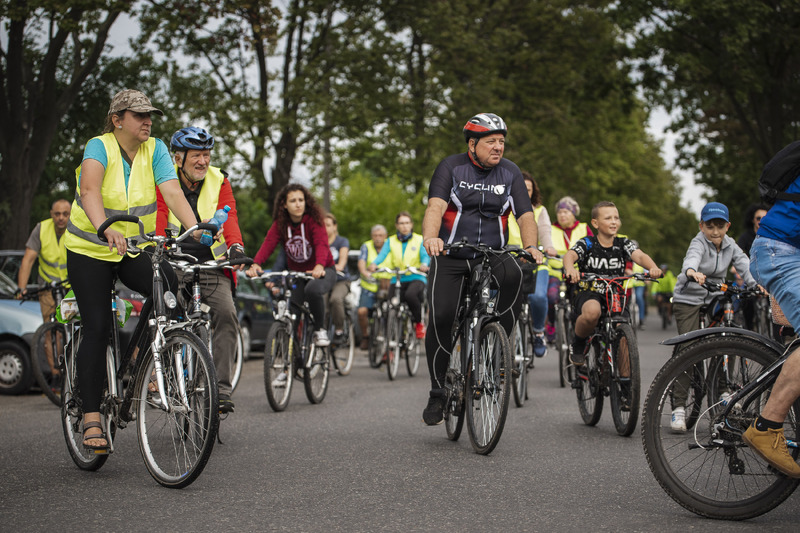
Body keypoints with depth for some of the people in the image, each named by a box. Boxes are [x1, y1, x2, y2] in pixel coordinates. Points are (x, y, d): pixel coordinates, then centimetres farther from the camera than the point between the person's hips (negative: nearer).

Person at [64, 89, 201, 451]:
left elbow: (172, 192, -20)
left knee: (172, 288, -24)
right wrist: (106, 230, -54)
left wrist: (195, 228, -37)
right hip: (90, 250, -3)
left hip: (137, 249, 3)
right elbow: (89, 191, -36)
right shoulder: (99, 147, -18)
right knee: (97, 328, -10)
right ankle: (91, 419, -4)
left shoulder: (155, 149, -7)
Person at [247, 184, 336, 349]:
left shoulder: (314, 220, -15)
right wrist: (255, 264, -41)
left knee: (313, 290, -37)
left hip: (321, 271, -4)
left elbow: (321, 244, -31)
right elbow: (268, 244, -20)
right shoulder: (280, 224, -5)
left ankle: (320, 329, -15)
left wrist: (319, 266, -52)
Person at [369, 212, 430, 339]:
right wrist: (374, 263, -28)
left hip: (416, 278, -3)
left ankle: (418, 323, -11)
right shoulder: (391, 241, 11)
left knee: (410, 294, -35)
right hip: (397, 279, 3)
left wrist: (424, 264, -30)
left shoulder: (419, 240, 8)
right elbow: (382, 254, -5)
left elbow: (425, 255, -6)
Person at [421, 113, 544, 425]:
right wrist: (430, 237, -39)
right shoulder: (451, 167, -4)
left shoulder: (510, 172, 4)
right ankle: (438, 394, 0)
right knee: (441, 318, -16)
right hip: (451, 257, -1)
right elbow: (435, 206, -19)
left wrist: (530, 247, -23)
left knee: (514, 275, -32)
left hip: (493, 256, 1)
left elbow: (526, 215, -2)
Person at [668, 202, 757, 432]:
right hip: (688, 299, -5)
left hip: (714, 300, 5)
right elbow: (692, 257, -39)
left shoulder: (730, 245, 0)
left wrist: (755, 284, -34)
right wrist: (691, 271, -62)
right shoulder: (699, 243, -16)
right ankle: (679, 407, -14)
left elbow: (744, 264, -14)